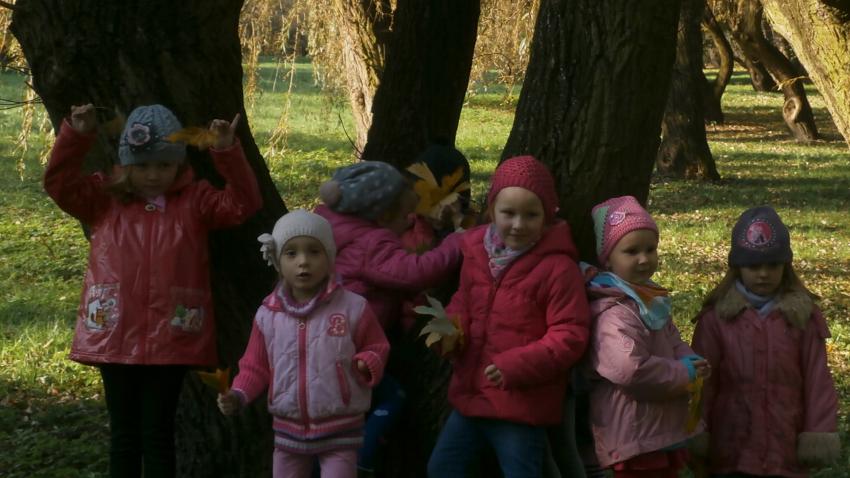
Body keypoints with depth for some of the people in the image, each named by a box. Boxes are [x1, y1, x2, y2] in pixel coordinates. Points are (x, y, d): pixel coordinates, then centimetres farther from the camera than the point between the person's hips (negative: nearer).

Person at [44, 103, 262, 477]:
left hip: (170, 339, -1)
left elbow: (243, 204, -8)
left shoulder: (195, 202, 3)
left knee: (158, 433, 6)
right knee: (124, 433, 11)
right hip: (114, 337, 1)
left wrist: (228, 153, -21)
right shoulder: (105, 199, 6)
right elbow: (59, 183, -4)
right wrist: (76, 136, -18)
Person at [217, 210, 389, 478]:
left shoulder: (353, 307, -8)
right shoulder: (268, 315, 0)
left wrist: (368, 364, -18)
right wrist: (238, 396, -8)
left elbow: (376, 347, 4)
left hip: (339, 430, -3)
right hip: (289, 429, 3)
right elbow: (256, 367, 8)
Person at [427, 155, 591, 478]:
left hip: (523, 404, -7)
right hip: (472, 394, 7)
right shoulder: (477, 254, 4)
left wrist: (516, 365, -26)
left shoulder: (558, 267, -16)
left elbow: (570, 335, -17)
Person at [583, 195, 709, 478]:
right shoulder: (616, 313, -23)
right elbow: (629, 368, -35)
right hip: (636, 438, -11)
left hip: (664, 435, 11)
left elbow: (673, 343, 20)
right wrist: (684, 372, -21)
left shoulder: (650, 301, 11)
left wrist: (691, 361, -5)